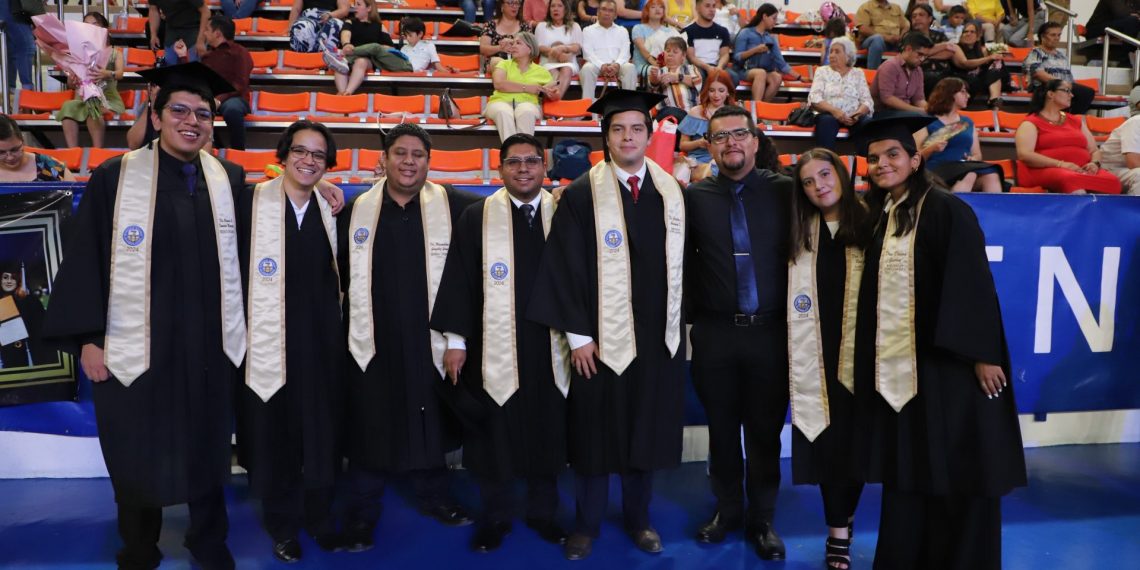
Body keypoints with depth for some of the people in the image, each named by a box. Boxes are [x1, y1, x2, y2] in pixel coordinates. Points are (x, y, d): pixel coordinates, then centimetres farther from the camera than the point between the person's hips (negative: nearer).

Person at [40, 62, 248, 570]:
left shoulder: (230, 180, 1)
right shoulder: (114, 178, -6)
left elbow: (241, 259, 6)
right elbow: (84, 261, -5)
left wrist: (240, 330, 6)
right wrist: (87, 338, -8)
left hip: (210, 349, 2)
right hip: (136, 350, -2)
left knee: (207, 452, 16)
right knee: (138, 461, 13)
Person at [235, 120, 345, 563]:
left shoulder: (333, 209, 6)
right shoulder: (252, 202, -4)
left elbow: (341, 273, 9)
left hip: (321, 339, 3)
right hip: (268, 338, -2)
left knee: (322, 431, 12)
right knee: (274, 435, 10)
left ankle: (320, 518, 32)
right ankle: (283, 526, 30)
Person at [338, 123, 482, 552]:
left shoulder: (452, 206, -4)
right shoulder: (356, 210, 2)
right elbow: (337, 273, 9)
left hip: (428, 339, 0)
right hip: (373, 340, 0)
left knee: (429, 420, 16)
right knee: (370, 427, 10)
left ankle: (433, 495, 37)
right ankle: (361, 513, 27)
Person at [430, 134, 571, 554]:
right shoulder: (476, 217, 1)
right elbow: (459, 279, -1)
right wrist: (455, 340, -5)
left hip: (549, 346, 2)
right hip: (493, 346, -1)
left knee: (548, 433, 10)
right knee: (494, 434, 7)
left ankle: (543, 512, 29)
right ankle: (494, 517, 25)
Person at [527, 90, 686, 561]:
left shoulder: (671, 192, 5)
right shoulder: (581, 194, -8)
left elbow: (682, 263, 10)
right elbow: (564, 267, -9)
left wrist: (685, 322, 8)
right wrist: (577, 334, -12)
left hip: (659, 336, 4)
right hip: (602, 337, -3)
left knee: (648, 431, 14)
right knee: (596, 433, 8)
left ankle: (638, 519, 33)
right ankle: (587, 523, 27)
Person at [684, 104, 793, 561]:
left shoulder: (785, 191, -1)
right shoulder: (693, 197, 1)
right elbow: (683, 261, 5)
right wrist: (695, 313, 1)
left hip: (771, 331, 0)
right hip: (715, 334, 1)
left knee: (765, 430, 10)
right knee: (722, 429, 13)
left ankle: (761, 519, 28)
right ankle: (727, 508, 33)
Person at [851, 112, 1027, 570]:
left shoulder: (946, 210, -9)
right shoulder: (879, 215, 11)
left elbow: (975, 284, -14)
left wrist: (982, 353, -18)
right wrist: (874, 355, 13)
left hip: (948, 359, -6)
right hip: (897, 362, 7)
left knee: (957, 468, 4)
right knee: (907, 467, 13)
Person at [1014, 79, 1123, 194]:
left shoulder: (1076, 121, 26)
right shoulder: (1031, 123, 6)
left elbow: (1094, 150, 24)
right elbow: (1024, 155, -10)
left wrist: (1095, 164, -1)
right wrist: (1061, 164, -19)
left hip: (1081, 171, 6)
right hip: (1047, 171, -6)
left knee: (1111, 181, -26)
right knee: (1072, 180, -40)